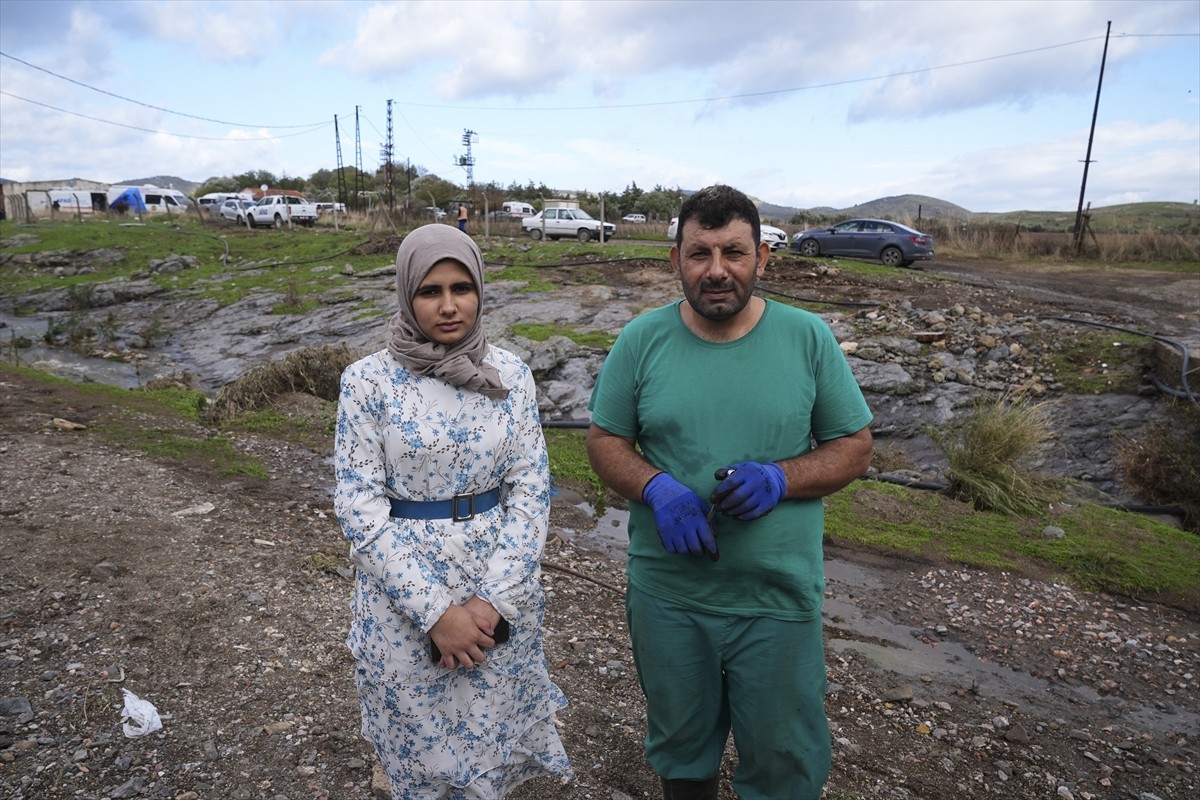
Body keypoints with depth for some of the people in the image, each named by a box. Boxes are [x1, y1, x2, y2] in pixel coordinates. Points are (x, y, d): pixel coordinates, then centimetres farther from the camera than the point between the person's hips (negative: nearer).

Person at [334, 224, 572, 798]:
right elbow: (359, 504, -11)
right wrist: (434, 610, -15)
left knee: (491, 736, 19)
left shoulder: (512, 375, -4)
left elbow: (531, 488, -4)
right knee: (420, 748, 17)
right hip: (403, 591, -1)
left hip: (500, 586, 2)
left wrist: (494, 600, -13)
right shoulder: (368, 380, -10)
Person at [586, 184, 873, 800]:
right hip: (666, 593, 1)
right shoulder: (641, 340, -5)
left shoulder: (808, 338, -6)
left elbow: (854, 447, -1)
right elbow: (604, 440, 0)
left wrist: (779, 478, -20)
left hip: (779, 599, 0)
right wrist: (657, 487, -20)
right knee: (680, 748, 24)